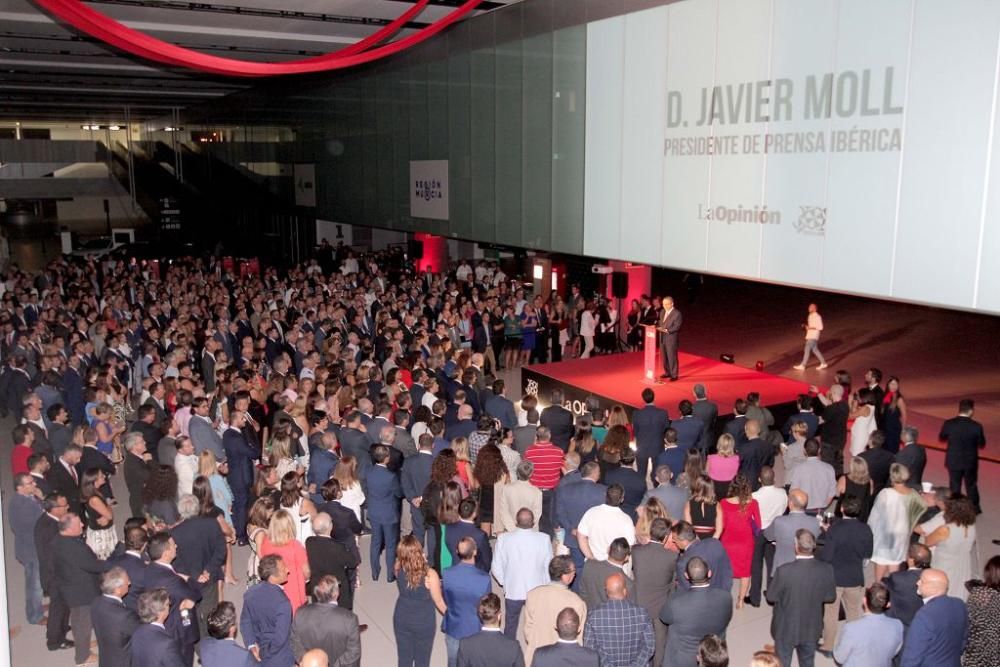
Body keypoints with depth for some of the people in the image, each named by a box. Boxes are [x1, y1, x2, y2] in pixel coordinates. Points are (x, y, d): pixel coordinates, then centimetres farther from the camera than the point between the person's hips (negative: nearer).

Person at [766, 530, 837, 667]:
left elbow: (771, 597, -15)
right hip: (811, 628, 3)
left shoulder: (784, 571, -29)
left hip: (786, 628, -3)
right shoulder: (826, 569, -19)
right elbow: (830, 597, -4)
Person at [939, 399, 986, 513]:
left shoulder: (948, 424, -16)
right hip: (970, 461, 0)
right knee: (971, 485, 20)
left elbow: (941, 438, 1)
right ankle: (974, 508, 34)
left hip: (953, 461, 0)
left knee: (955, 486, 15)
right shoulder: (976, 426, -19)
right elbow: (982, 444, -5)